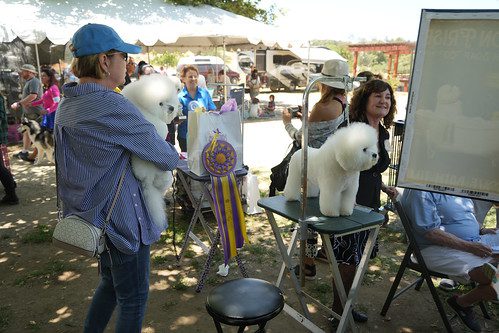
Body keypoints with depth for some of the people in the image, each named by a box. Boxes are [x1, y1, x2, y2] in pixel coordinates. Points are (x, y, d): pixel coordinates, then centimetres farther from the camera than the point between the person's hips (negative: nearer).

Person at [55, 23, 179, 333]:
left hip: (89, 214, 9)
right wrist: (174, 155, 6)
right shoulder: (114, 106, -23)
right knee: (133, 298, 11)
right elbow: (166, 157, -18)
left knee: (110, 282, 28)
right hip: (121, 216, -9)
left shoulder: (66, 106, 5)